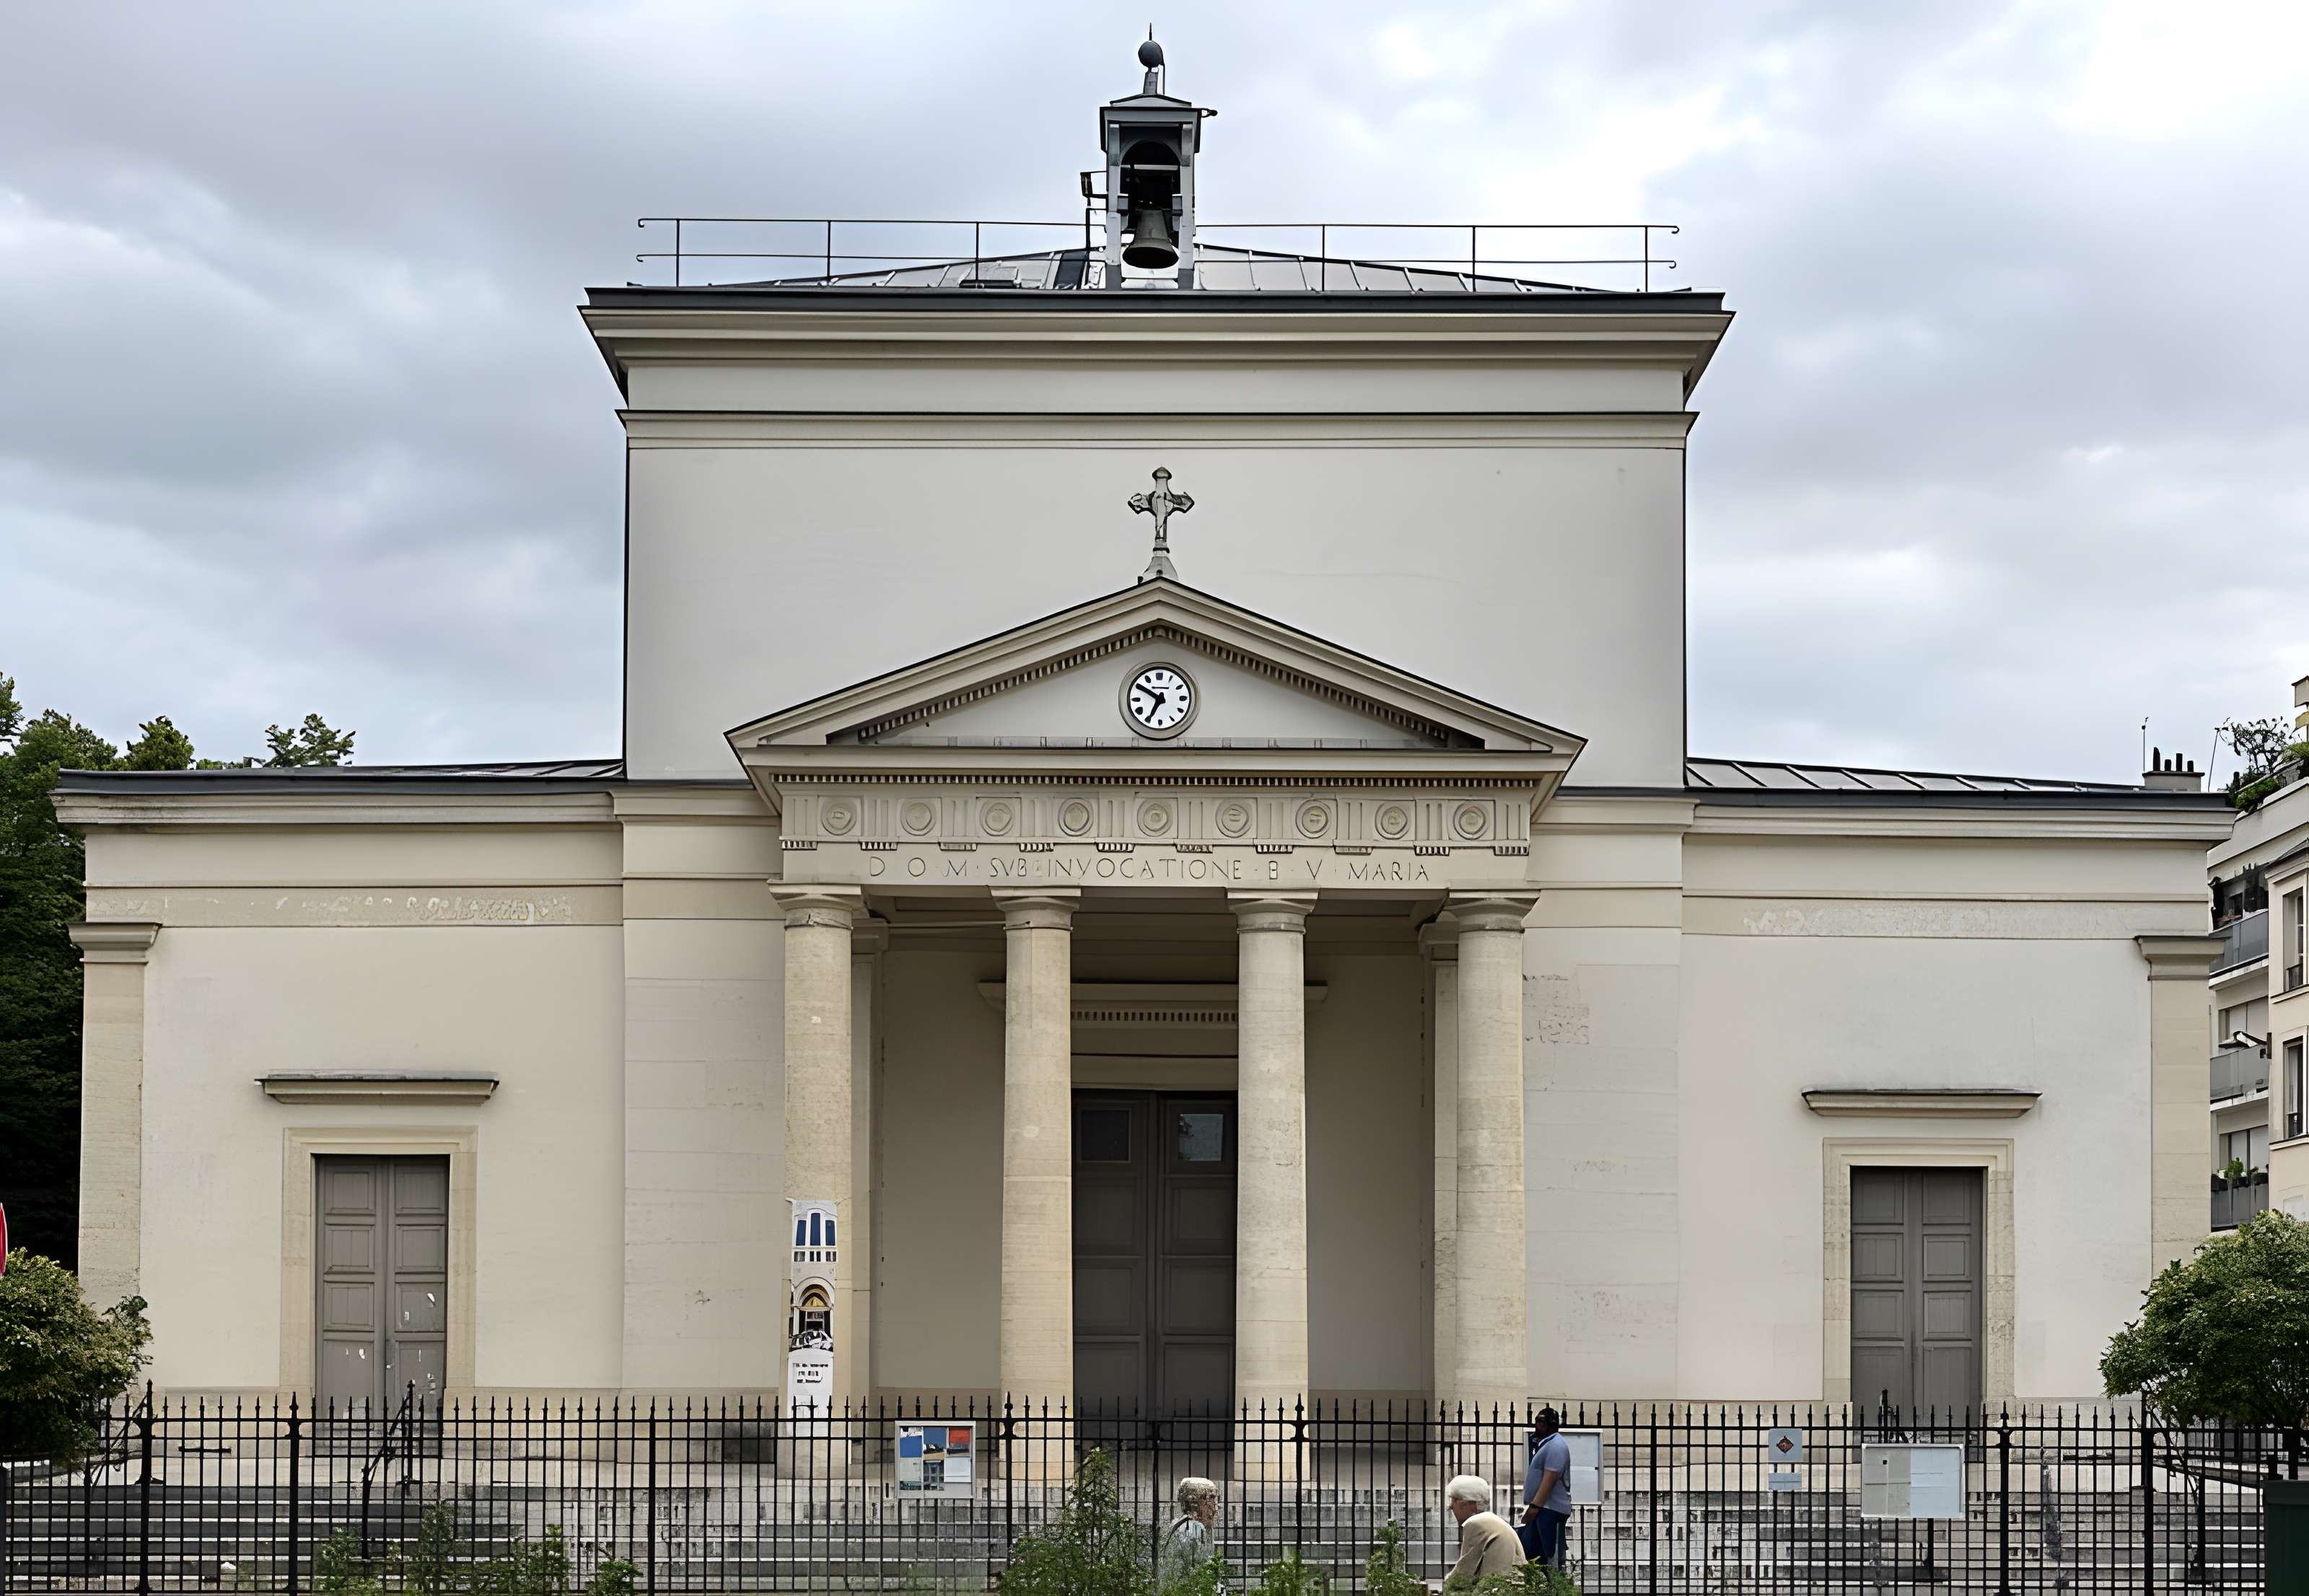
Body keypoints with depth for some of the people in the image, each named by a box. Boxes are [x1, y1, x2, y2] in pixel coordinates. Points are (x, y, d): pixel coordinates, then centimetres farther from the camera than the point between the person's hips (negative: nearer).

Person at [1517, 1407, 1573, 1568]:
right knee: (1528, 1550, 10)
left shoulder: (1556, 1446, -14)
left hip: (1551, 1509, -11)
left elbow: (1549, 1479, -22)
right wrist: (1533, 1506, 19)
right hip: (1540, 1508, 11)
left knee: (1552, 1556, -8)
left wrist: (1535, 1506, -25)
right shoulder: (1544, 1443, 18)